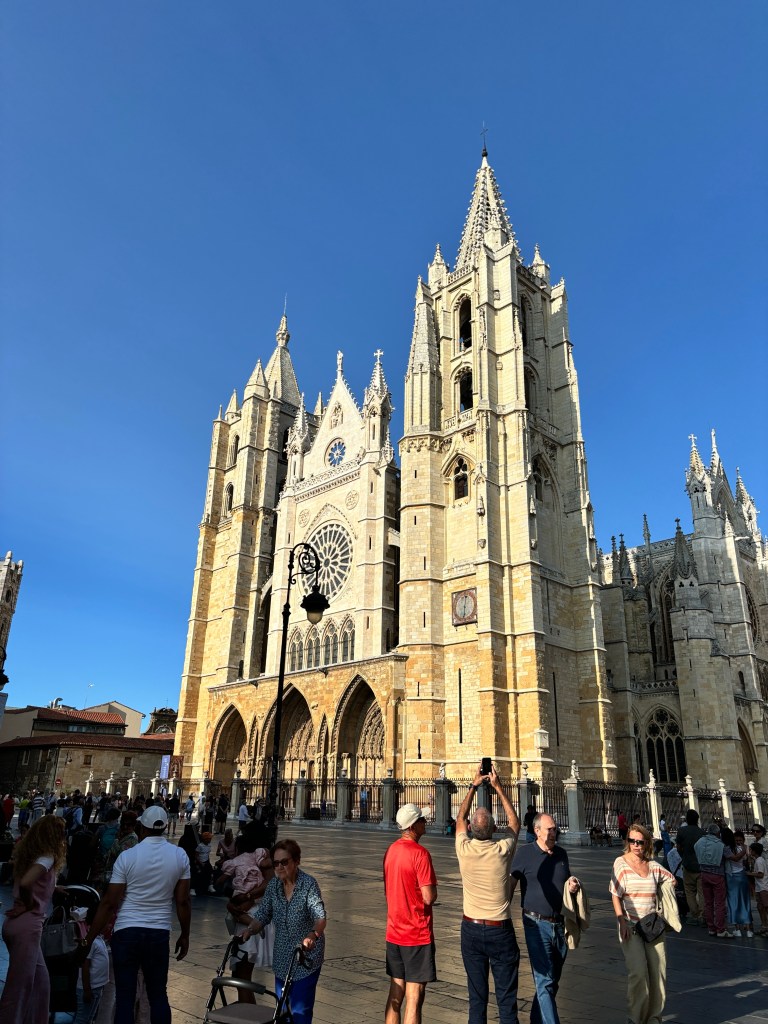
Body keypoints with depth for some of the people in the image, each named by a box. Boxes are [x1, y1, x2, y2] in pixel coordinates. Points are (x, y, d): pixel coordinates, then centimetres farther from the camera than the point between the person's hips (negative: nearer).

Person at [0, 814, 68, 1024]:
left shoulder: (29, 854, 12)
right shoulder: (46, 857, -13)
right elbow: (25, 883, -27)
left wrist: (53, 887, 20)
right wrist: (29, 904, -12)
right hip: (27, 927, -8)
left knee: (40, 982, 17)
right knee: (18, 987, 1)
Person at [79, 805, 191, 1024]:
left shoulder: (127, 856, -6)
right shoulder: (180, 856, -2)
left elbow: (109, 903, -7)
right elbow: (183, 901, 0)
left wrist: (89, 940, 2)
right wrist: (185, 936, 11)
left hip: (126, 932, -1)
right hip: (159, 933, 1)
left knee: (125, 996, 9)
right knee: (158, 995, 14)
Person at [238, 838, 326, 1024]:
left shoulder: (309, 884, -16)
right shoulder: (273, 885, 0)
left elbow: (320, 917, -22)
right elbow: (263, 915, 4)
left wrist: (312, 935, -40)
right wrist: (249, 930, -14)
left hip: (306, 956, -5)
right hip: (282, 957, 5)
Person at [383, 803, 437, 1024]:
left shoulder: (391, 850, 5)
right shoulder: (420, 853, -20)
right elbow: (429, 897, -20)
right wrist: (432, 890, -1)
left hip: (394, 933, 7)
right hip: (418, 935, -7)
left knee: (395, 996, 17)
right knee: (414, 999, 2)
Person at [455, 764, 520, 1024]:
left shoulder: (464, 849, -11)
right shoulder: (502, 850, -14)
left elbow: (460, 818, 10)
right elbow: (514, 822, 7)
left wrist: (474, 786, 16)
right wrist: (498, 788, 11)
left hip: (471, 928, 2)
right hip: (500, 931, -2)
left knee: (477, 997, 12)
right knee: (506, 999, 8)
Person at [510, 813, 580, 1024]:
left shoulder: (561, 854, 7)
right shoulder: (524, 853, -9)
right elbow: (510, 885, -5)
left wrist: (573, 885, -1)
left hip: (560, 923, 6)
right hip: (537, 924, -5)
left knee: (552, 980, 15)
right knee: (544, 980, -8)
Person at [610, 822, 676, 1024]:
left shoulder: (653, 865, 4)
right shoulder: (621, 863, -7)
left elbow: (671, 880, 21)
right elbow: (615, 896, -8)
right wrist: (622, 922, -16)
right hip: (630, 926, -4)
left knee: (658, 971, 4)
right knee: (639, 972, -12)